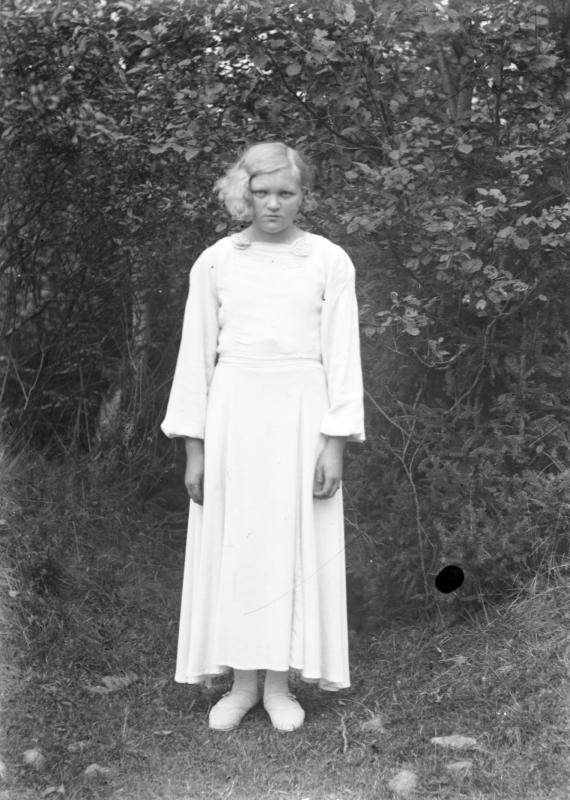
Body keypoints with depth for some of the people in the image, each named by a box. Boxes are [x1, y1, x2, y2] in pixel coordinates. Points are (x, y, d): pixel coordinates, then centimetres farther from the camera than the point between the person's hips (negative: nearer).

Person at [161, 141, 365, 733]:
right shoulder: (215, 262, 4)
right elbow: (196, 353, 5)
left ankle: (280, 684, 16)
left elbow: (341, 355, 1)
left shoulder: (330, 262, 1)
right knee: (233, 544, 4)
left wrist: (335, 442, -6)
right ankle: (242, 683, 17)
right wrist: (194, 447, 2)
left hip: (300, 416, -1)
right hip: (233, 413, 1)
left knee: (294, 544, 3)